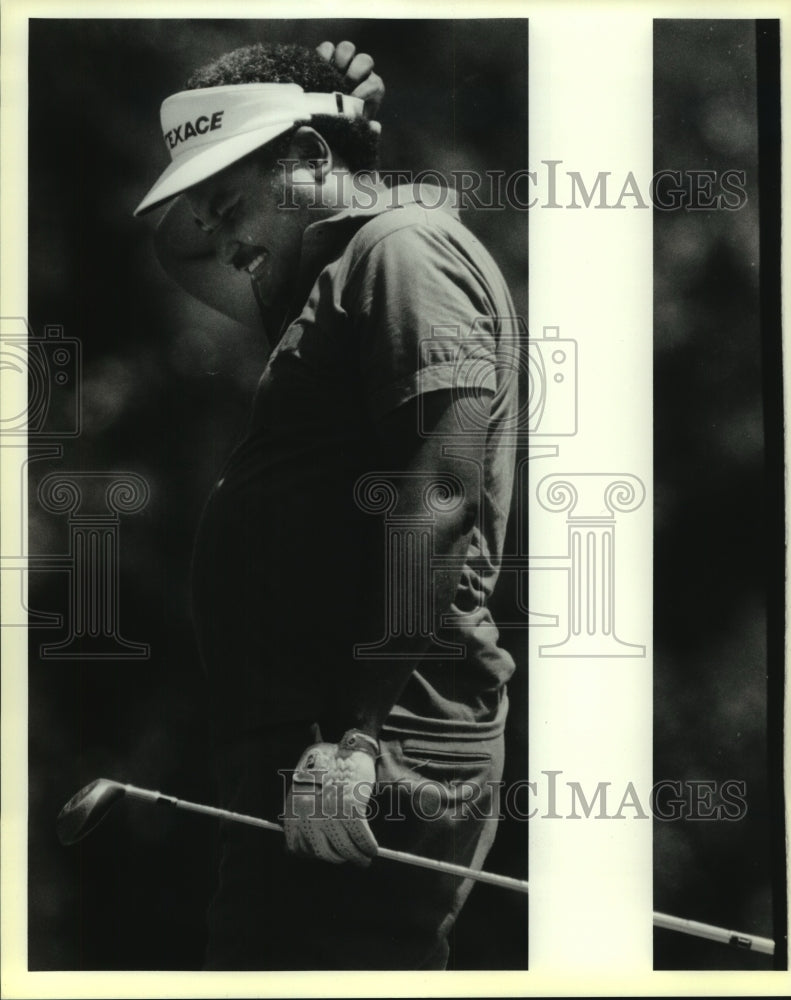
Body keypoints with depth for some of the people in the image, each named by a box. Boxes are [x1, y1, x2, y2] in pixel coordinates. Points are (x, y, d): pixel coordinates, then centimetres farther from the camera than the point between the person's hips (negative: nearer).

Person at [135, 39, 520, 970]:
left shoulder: (405, 246, -7)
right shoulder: (336, 275, 23)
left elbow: (440, 492, -19)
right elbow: (181, 252, 39)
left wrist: (361, 736, -24)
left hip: (374, 762, -10)